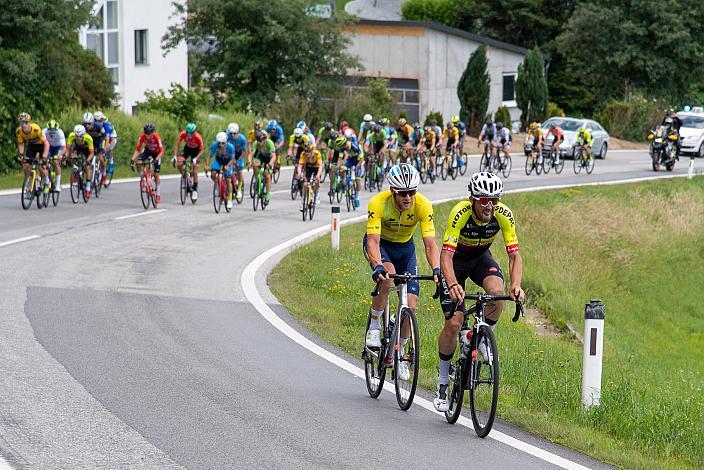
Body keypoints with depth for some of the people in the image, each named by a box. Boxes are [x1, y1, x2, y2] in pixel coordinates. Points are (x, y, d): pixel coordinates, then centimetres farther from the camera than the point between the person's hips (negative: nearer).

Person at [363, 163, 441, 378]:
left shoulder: (423, 206, -27)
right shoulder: (378, 203, -33)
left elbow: (430, 244, -30)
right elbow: (373, 240, -38)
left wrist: (436, 270, -48)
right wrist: (377, 266, -56)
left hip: (404, 247, 3)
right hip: (380, 243, -3)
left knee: (411, 304, -7)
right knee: (387, 277, -36)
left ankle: (399, 352, 14)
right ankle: (374, 326, -14)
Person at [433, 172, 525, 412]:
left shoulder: (503, 215, -25)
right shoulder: (460, 213, -34)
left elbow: (514, 254, -24)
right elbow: (446, 255, -40)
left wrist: (515, 285, -42)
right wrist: (452, 284, -57)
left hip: (480, 258, 3)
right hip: (456, 260, -3)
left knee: (497, 292, -30)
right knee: (453, 324, -12)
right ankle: (442, 382, 5)